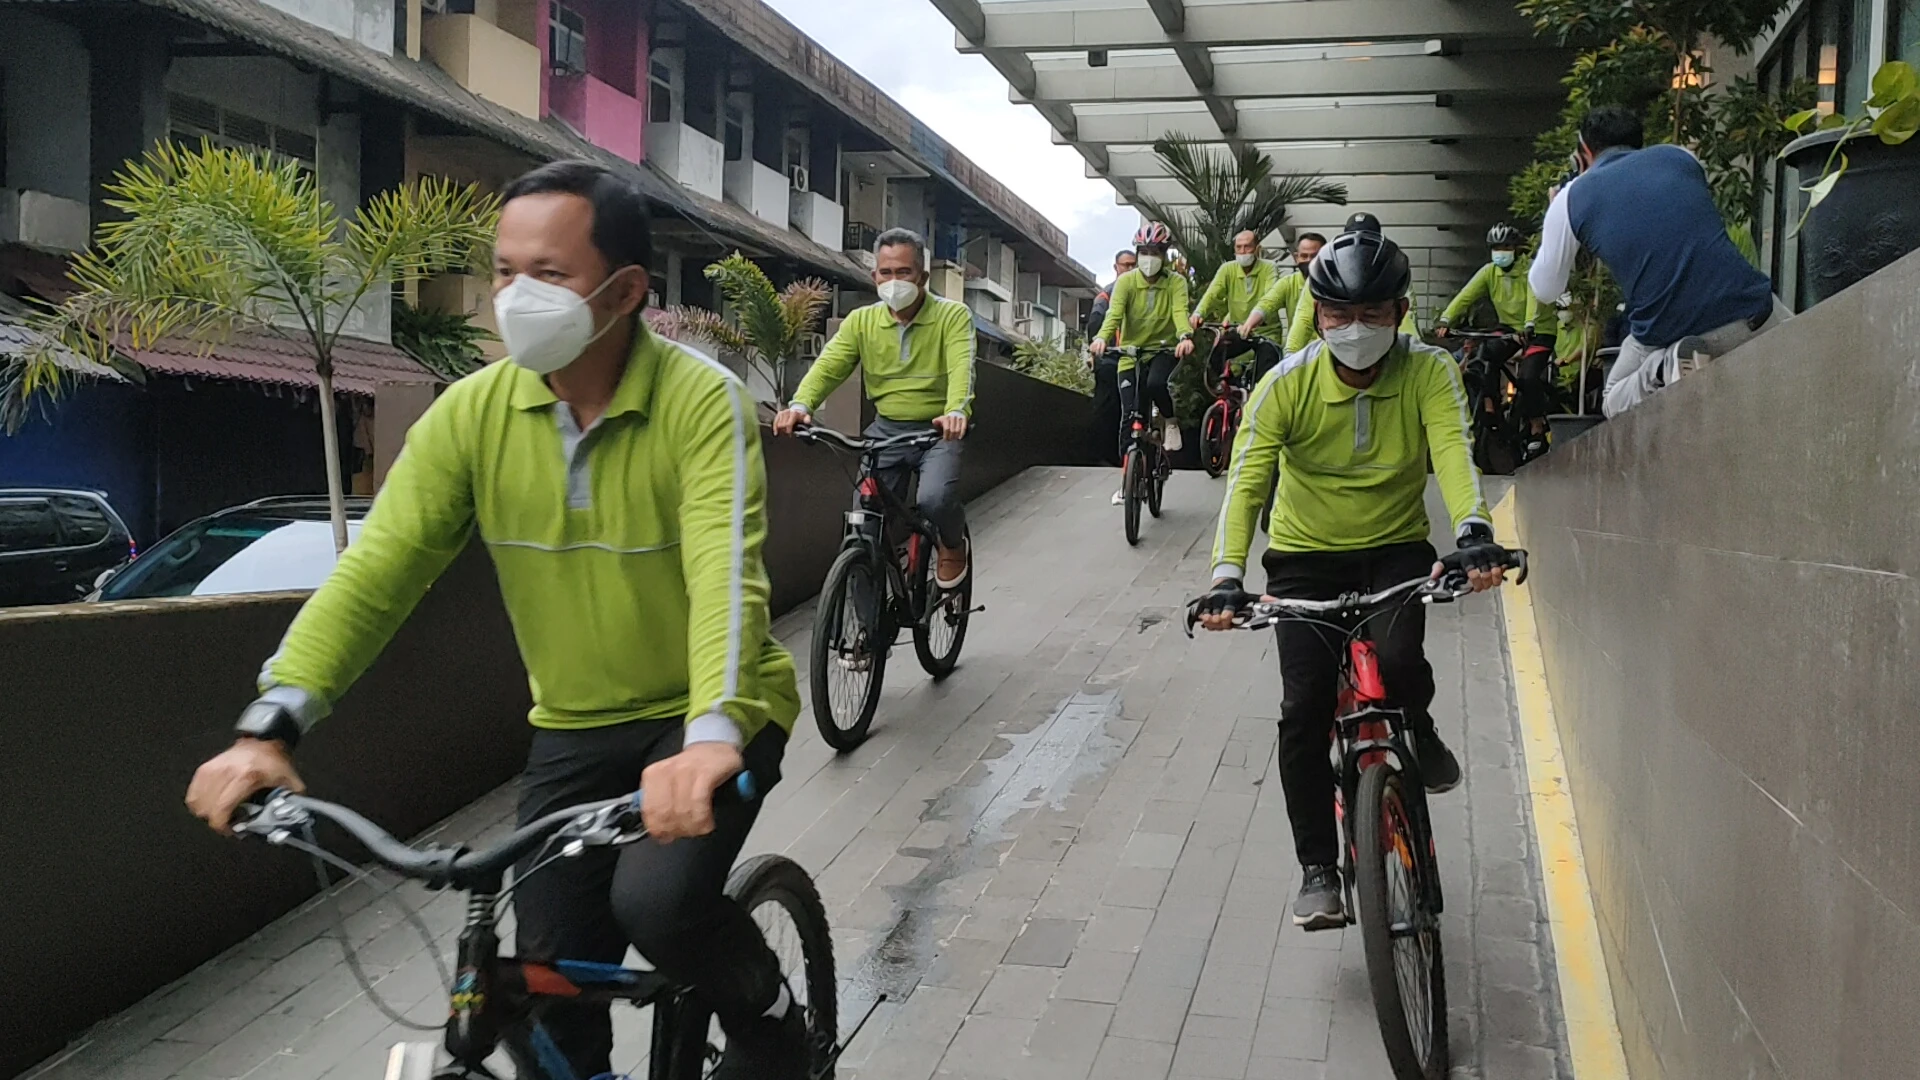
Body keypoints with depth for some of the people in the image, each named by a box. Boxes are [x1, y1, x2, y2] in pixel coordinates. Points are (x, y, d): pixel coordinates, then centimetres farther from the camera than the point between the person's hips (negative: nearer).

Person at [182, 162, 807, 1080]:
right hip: (574, 728, 4)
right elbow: (377, 566, -13)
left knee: (657, 900, -26)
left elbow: (725, 571, -32)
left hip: (711, 719, -4)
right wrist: (269, 727, -25)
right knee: (557, 985, 2)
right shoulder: (474, 411, -8)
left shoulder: (701, 401, -19)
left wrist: (710, 735, -49)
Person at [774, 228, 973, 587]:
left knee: (935, 499, -28)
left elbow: (962, 367, -23)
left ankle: (953, 544, 7)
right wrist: (800, 405, -30)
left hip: (939, 431, -3)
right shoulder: (861, 321, 3)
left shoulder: (953, 315, -7)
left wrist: (956, 411, -44)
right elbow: (828, 366, -10)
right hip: (886, 430, 4)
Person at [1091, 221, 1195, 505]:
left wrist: (1185, 337, -43)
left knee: (1156, 383, -35)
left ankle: (1171, 420, -1)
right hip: (1130, 353, 1)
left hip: (1164, 349, -1)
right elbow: (1114, 312, -18)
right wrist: (1102, 338, -39)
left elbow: (1180, 311, -21)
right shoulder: (1126, 281, -4)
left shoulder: (1175, 282, -4)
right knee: (1130, 417, -2)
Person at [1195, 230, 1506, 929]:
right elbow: (1246, 482, -24)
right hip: (1305, 557, 0)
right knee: (1305, 708, -11)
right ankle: (1318, 870, 4)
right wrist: (1226, 576, -40)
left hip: (1396, 549, 0)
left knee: (1396, 659, -30)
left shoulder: (1429, 372, -14)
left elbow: (1453, 451, -30)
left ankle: (1418, 736, 7)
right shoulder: (1287, 385, -16)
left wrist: (1474, 532, -50)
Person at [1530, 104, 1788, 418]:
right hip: (1750, 310, 2)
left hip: (1665, 334, -1)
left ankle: (1665, 364, -4)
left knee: (1614, 404, 27)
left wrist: (1552, 226, 32)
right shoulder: (1681, 156, 14)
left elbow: (1545, 289, 16)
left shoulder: (1571, 198, 5)